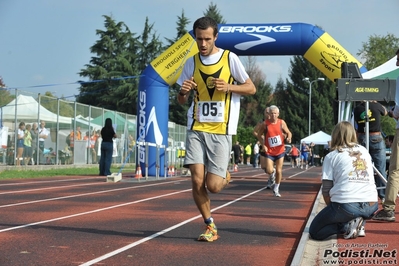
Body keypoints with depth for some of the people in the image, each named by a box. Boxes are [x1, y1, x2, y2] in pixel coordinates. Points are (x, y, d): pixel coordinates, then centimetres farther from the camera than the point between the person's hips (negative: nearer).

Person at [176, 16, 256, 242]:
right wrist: (183, 92, -9)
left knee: (213, 185, -8)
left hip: (221, 131, -3)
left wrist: (229, 87, -15)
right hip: (197, 129, 3)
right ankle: (211, 227, 12)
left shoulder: (230, 58, -1)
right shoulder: (191, 63, 8)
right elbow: (181, 101, 15)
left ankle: (225, 177, 29)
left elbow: (251, 88, 3)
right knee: (197, 181, -7)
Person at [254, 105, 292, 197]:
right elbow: (259, 135, 2)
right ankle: (272, 176, 25)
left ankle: (276, 189, 21)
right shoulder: (265, 124, -8)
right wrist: (263, 145, -11)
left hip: (280, 151, 1)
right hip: (269, 151, -1)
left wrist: (289, 138, -20)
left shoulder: (282, 123, -5)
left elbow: (288, 133, 3)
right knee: (269, 170, -13)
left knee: (279, 171, 2)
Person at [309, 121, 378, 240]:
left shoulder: (331, 156, 5)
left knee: (314, 231, 14)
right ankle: (359, 225, 11)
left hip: (346, 206, -5)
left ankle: (347, 226, -7)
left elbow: (326, 190, 2)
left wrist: (332, 210, 20)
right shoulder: (364, 151, 18)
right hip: (371, 205, 5)